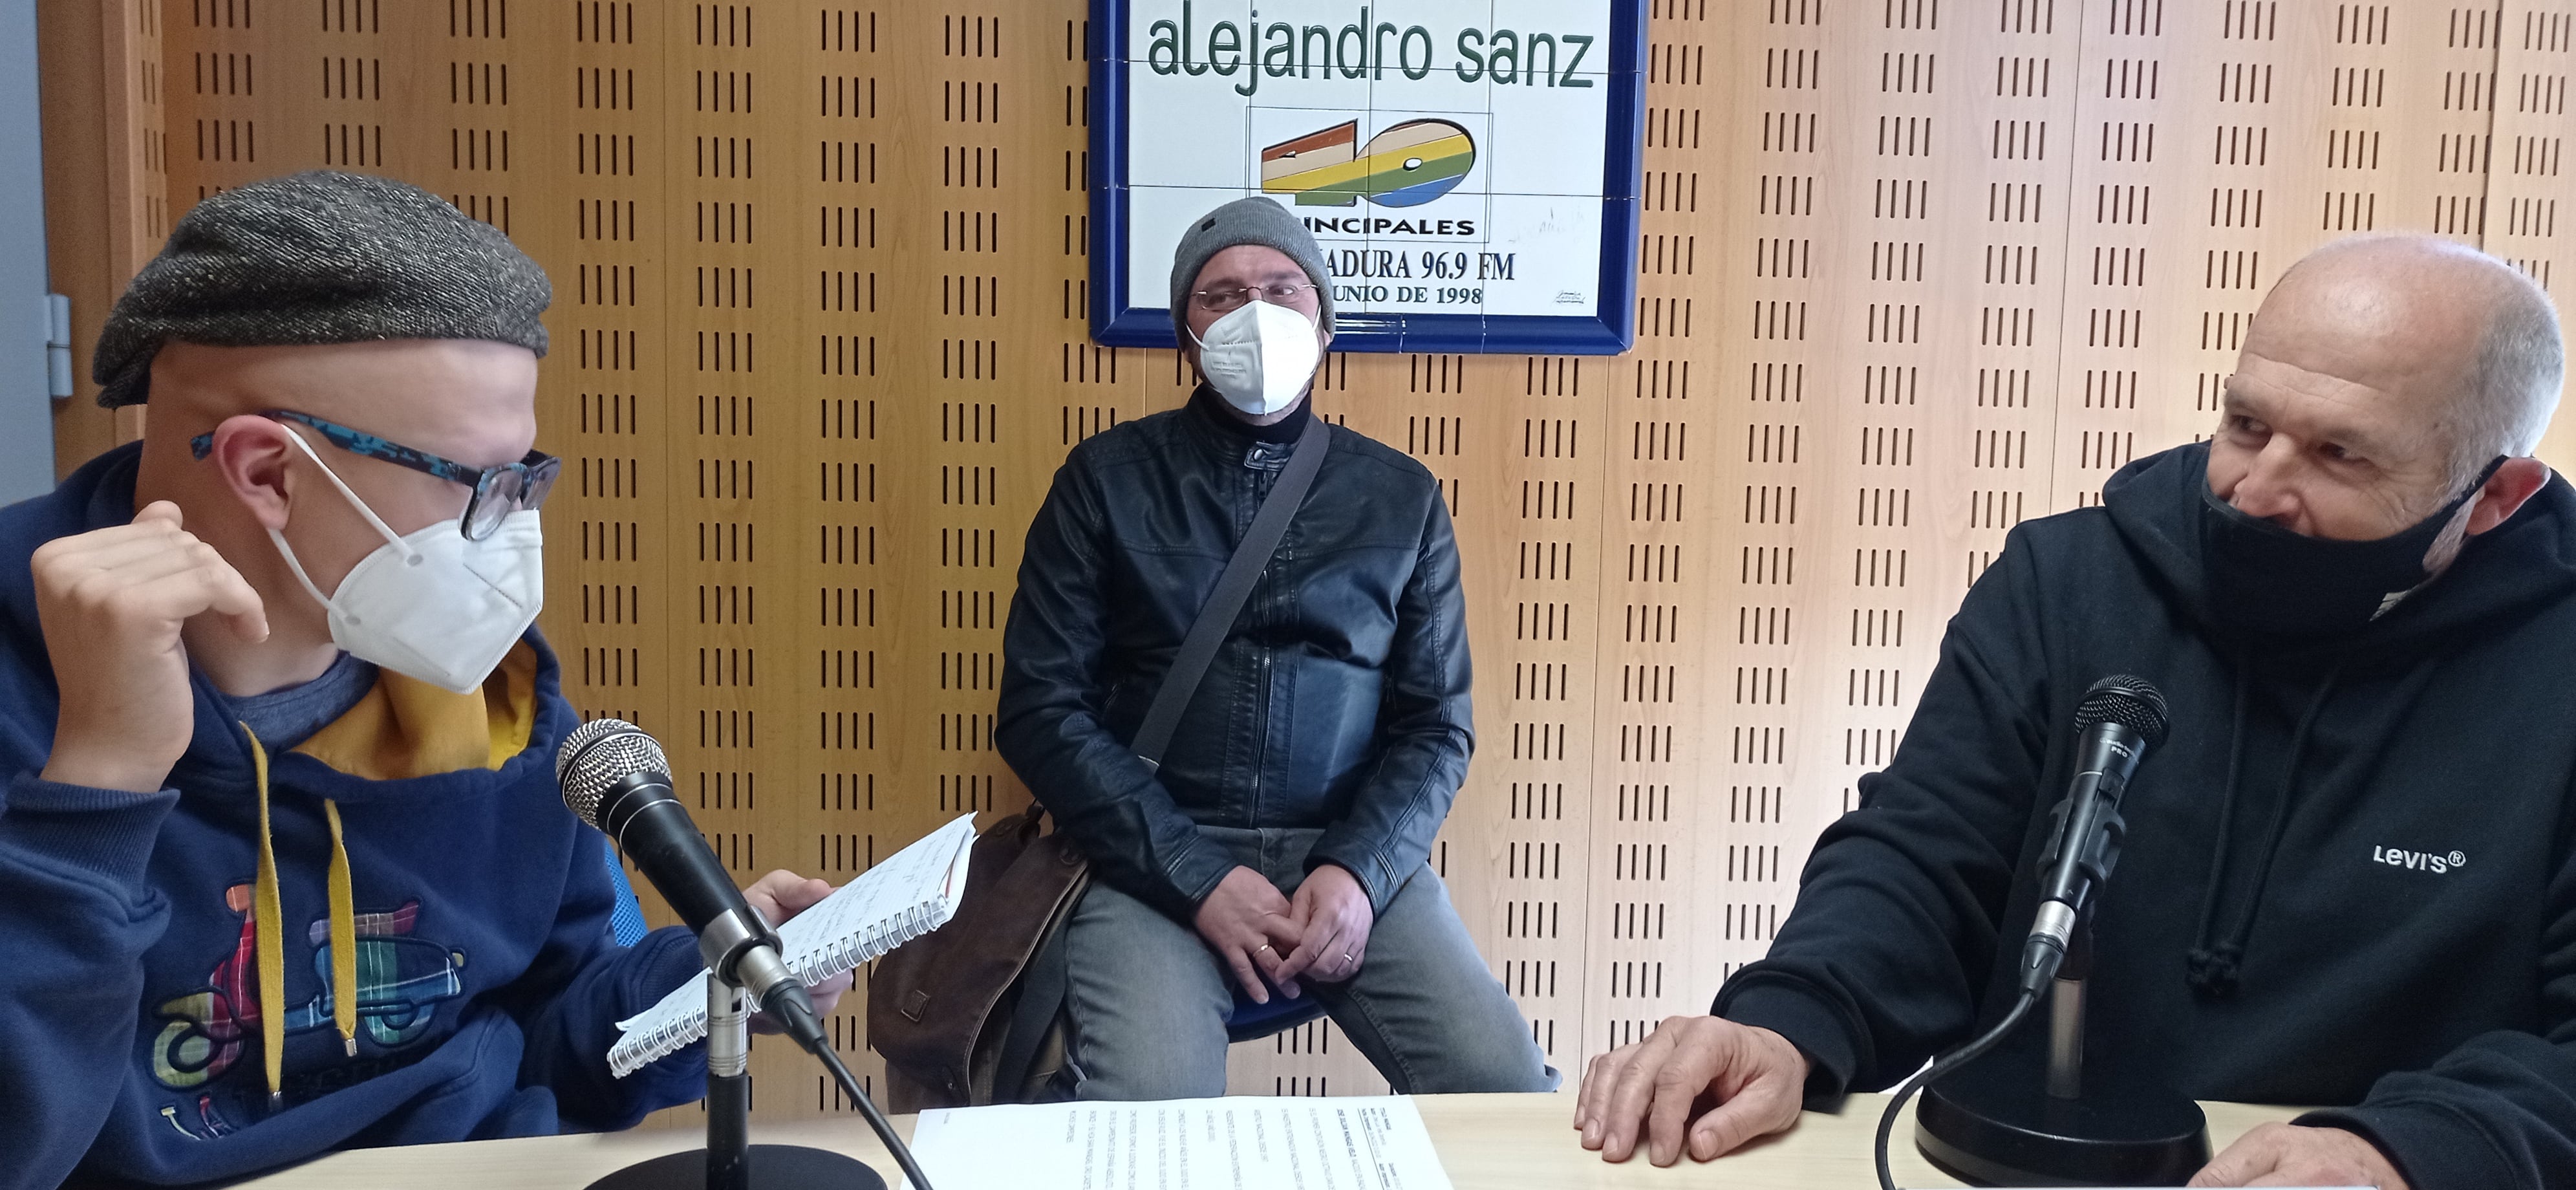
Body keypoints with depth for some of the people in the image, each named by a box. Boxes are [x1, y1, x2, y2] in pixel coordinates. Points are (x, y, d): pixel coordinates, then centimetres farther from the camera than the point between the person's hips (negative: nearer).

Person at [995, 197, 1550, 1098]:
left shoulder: (1401, 498, 12)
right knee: (1149, 1122, -29)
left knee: (1512, 1092, -17)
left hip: (1349, 855, 3)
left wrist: (1360, 871, -11)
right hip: (1154, 861, -2)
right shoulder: (1107, 479, 7)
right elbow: (1040, 707, -1)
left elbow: (1436, 724, 10)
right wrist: (1197, 879, -12)